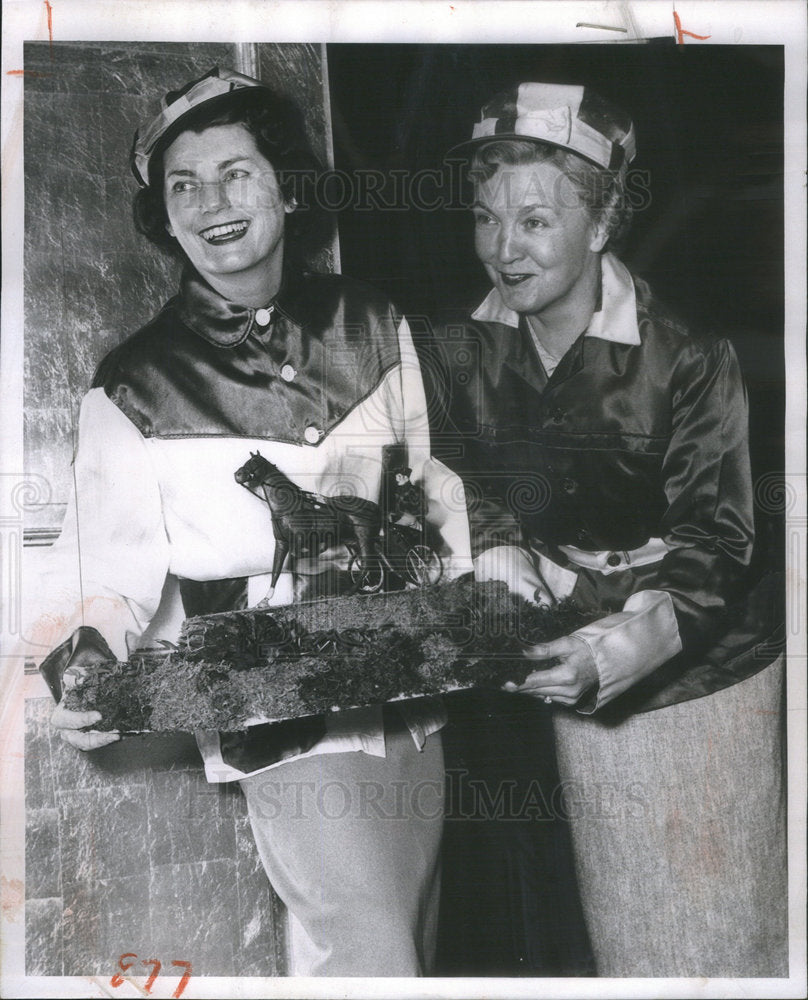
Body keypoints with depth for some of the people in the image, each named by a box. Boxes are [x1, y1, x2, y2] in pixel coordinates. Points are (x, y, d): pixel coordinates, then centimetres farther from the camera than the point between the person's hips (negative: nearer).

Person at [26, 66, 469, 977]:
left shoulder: (373, 327, 5)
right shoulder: (133, 390, -5)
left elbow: (437, 482, 11)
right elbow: (110, 571, -7)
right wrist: (81, 661, -25)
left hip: (417, 694, 4)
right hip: (288, 733, -4)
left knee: (417, 943, 16)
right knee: (371, 959, -10)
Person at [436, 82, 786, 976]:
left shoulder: (689, 360, -17)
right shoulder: (466, 351, -3)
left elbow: (714, 541, -20)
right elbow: (471, 492, 3)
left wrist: (632, 644, -36)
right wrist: (501, 557, -19)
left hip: (703, 676, -3)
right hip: (580, 697, 4)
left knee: (723, 918, 9)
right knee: (624, 926, 18)